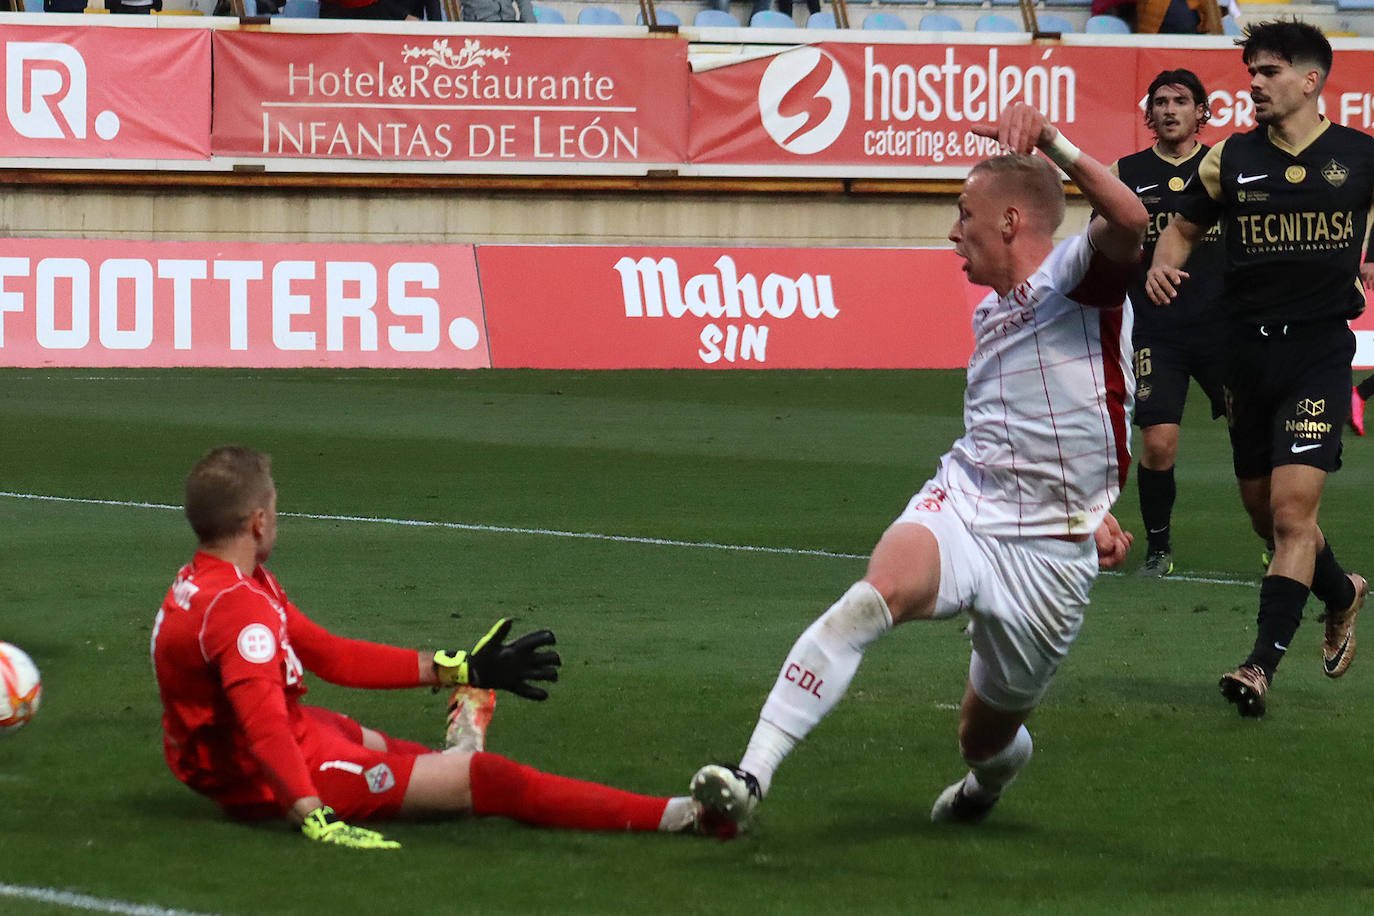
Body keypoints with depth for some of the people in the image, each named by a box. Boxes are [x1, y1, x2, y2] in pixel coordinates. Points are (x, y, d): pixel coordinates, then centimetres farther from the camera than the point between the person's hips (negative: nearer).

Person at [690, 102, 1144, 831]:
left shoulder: (1077, 276, -6)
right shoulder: (990, 313, 18)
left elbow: (1129, 220, -30)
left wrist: (1049, 139, -36)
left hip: (1049, 553, -5)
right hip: (959, 503, 5)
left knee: (986, 739, 10)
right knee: (873, 597, -31)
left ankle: (1001, 762, 53)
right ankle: (750, 779, -40)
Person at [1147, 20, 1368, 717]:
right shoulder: (1230, 158, 5)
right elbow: (1185, 226, 16)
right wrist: (1163, 263, -5)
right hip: (1247, 346, 4)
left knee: (1293, 509, -16)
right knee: (1266, 515, 12)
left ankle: (1263, 664, -16)